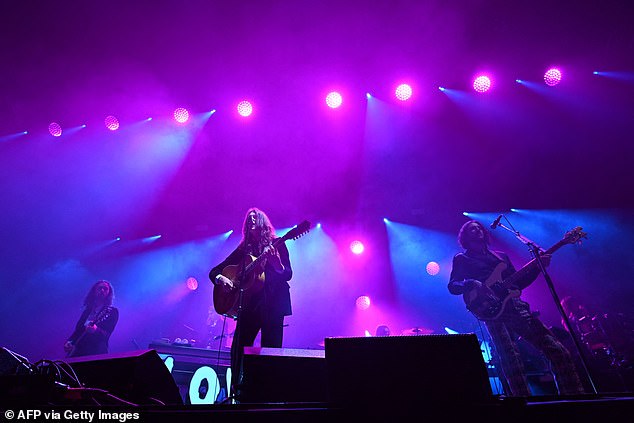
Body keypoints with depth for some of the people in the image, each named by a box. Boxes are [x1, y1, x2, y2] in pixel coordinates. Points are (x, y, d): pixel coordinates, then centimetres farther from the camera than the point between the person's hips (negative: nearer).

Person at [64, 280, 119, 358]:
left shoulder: (113, 311, 0)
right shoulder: (88, 309, 17)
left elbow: (106, 334, -9)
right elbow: (78, 329, 16)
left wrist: (96, 330, -28)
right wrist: (69, 342, -1)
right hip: (78, 350, 5)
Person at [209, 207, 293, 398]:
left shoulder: (276, 245, 5)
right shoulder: (243, 249, 14)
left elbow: (287, 275, -5)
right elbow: (214, 271, 17)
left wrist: (275, 260, -24)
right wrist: (220, 278, -6)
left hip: (272, 303, -3)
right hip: (249, 304, 4)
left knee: (270, 350, -3)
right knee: (238, 348, -1)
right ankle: (236, 391, 15)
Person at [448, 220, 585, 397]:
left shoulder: (501, 255, 28)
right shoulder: (461, 259, 13)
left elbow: (518, 283, 25)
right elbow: (452, 286, 1)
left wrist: (538, 266, 12)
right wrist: (473, 284, -18)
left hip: (516, 306, 5)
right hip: (492, 311, -5)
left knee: (558, 351, -4)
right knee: (510, 358, -23)